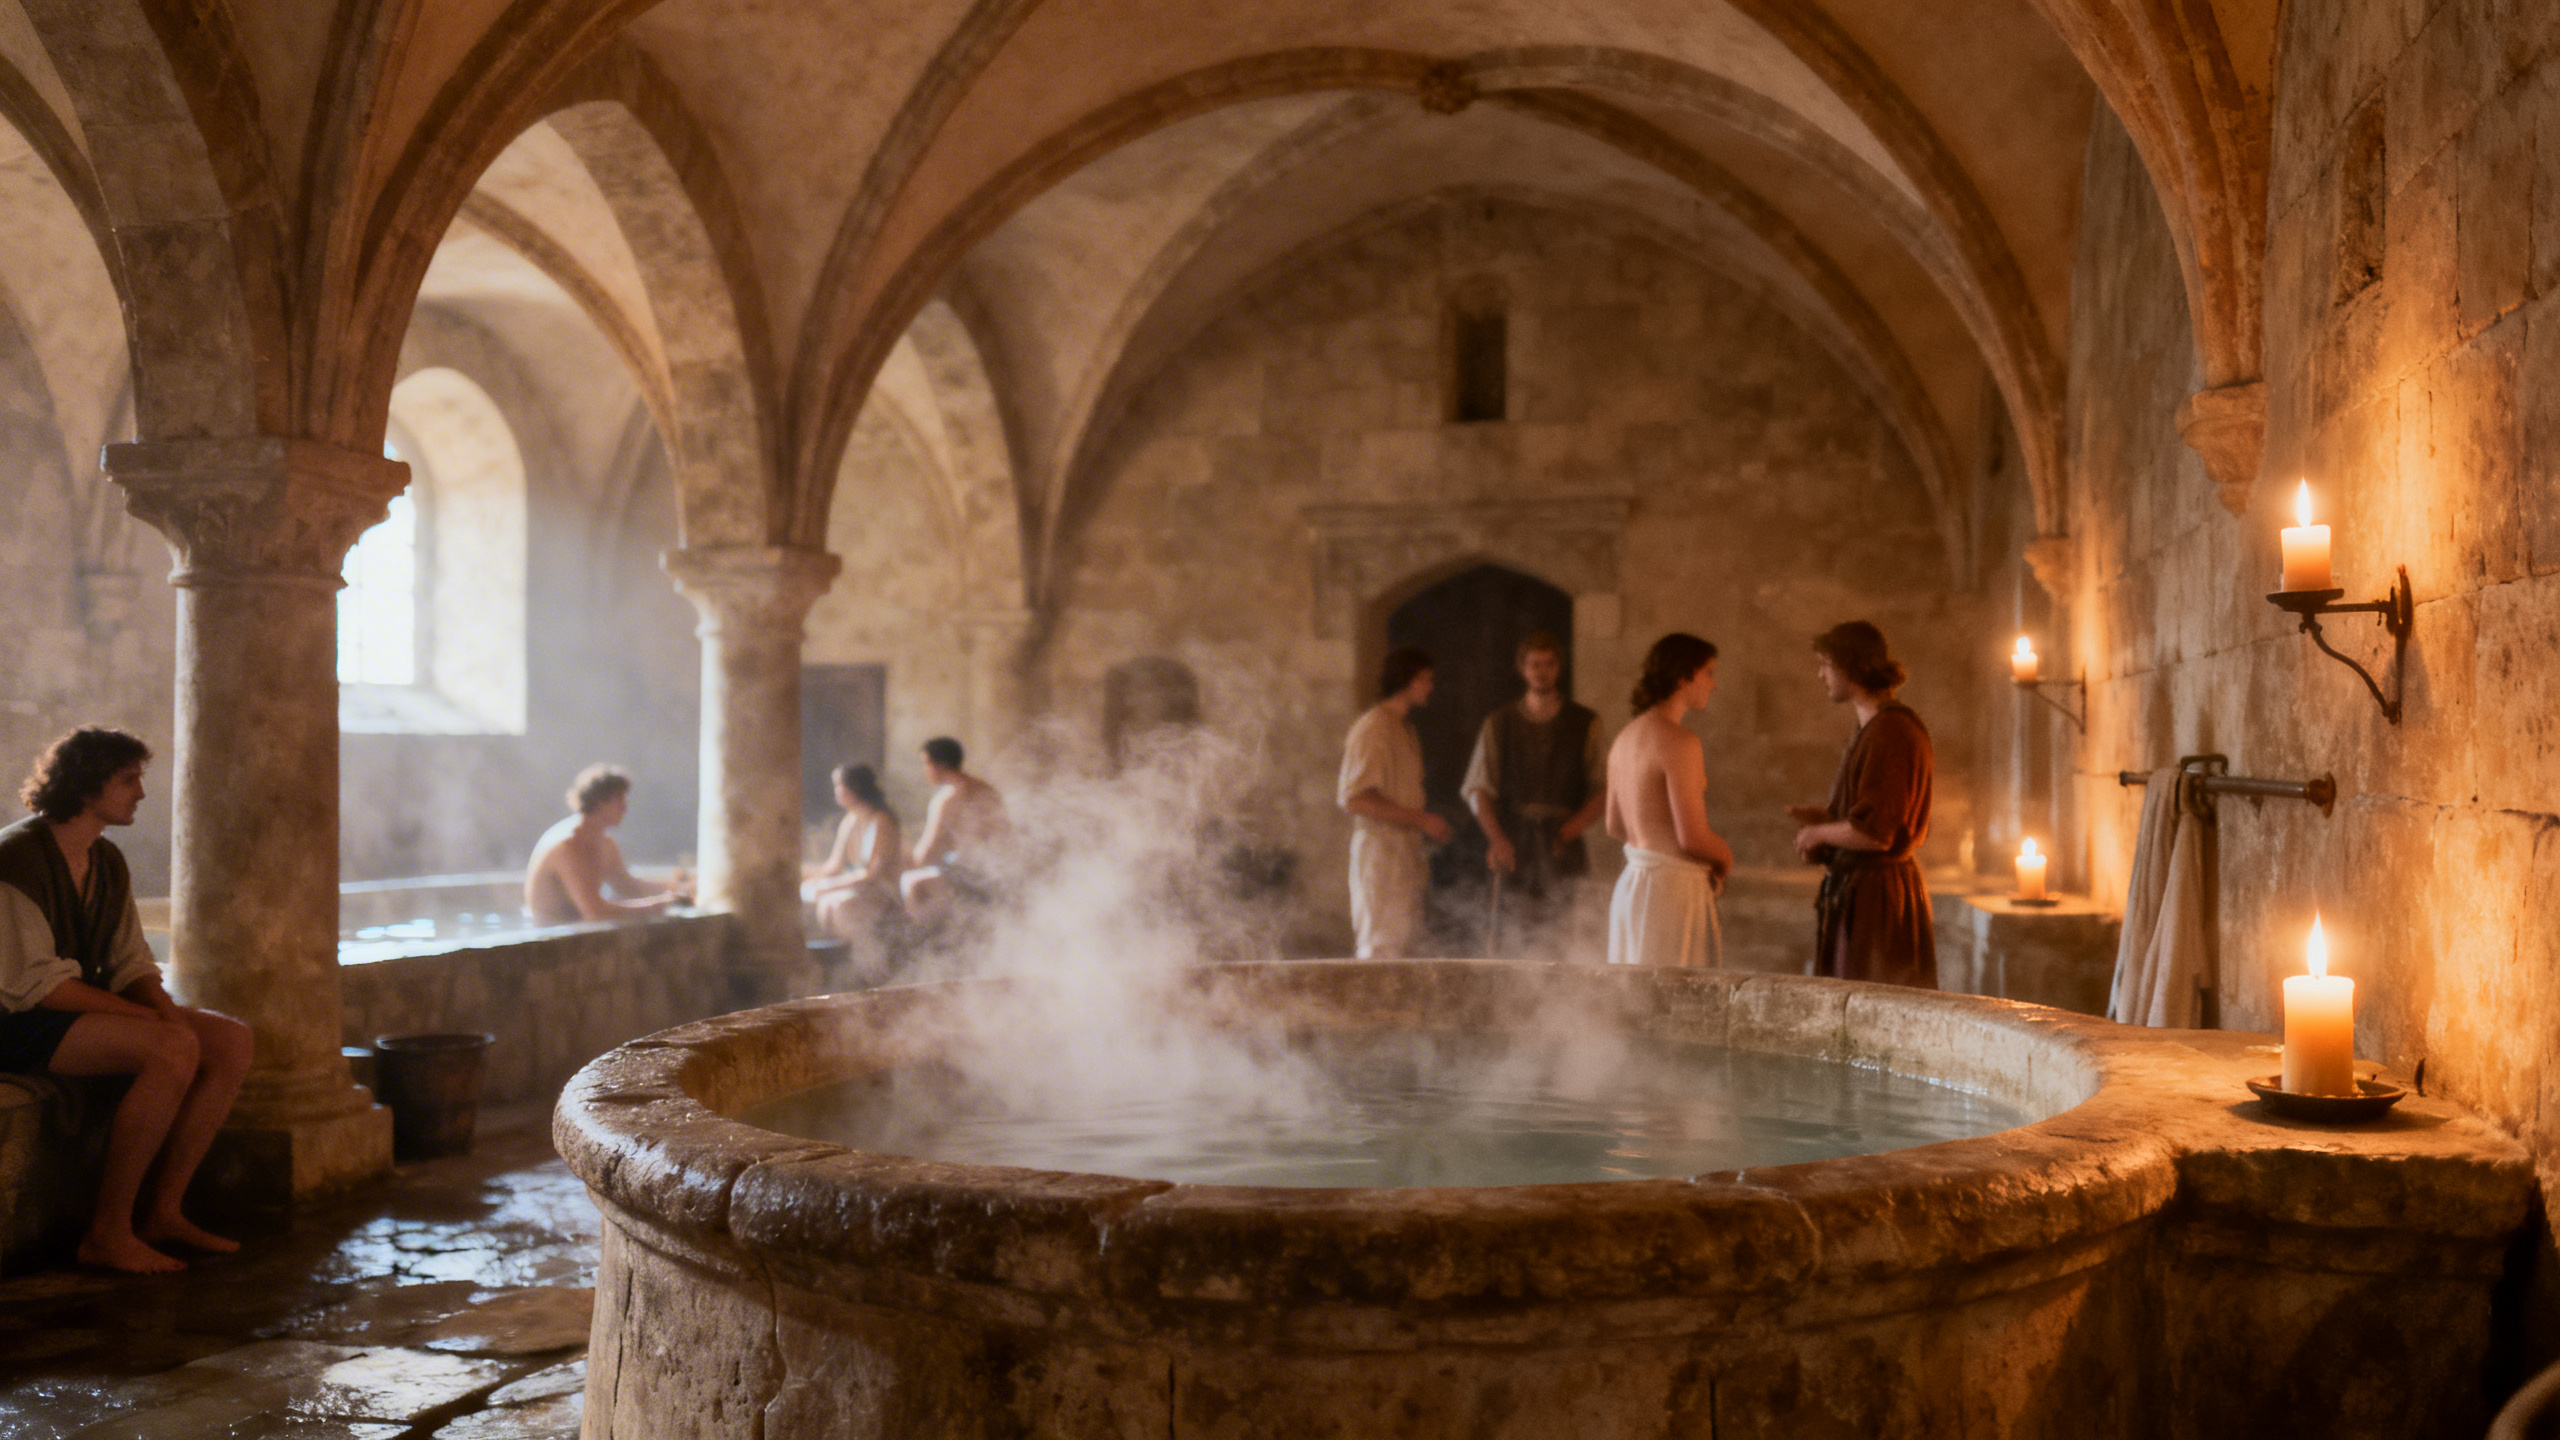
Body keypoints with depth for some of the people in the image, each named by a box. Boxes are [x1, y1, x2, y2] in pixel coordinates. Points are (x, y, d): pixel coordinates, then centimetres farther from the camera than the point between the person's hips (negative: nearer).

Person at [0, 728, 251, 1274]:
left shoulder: (108, 862, 11)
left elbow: (130, 963, 12)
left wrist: (165, 1009, -11)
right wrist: (152, 1018, -23)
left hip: (83, 1010, 9)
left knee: (231, 1040, -8)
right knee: (174, 1049, -30)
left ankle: (161, 1211, -5)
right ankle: (107, 1232, -21)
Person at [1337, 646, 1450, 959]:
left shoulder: (1405, 731, 19)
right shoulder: (1372, 728, -12)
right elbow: (1356, 798, -21)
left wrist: (1427, 827, 12)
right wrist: (1421, 819, -19)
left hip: (1405, 856, 9)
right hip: (1380, 852, -9)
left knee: (1401, 945, 8)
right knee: (1382, 948, -10)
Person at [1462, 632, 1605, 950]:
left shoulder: (1585, 724, 10)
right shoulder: (1498, 724, 12)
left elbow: (1603, 789, 6)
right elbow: (1477, 789, 7)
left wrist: (1575, 825, -10)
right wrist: (1497, 839, -8)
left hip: (1562, 844, -1)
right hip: (1512, 848, 1)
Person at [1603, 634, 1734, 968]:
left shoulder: (1626, 737, 11)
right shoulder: (1679, 742, -16)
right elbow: (1693, 836, -20)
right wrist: (1725, 856, 0)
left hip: (1632, 881, 9)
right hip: (1673, 887, -9)